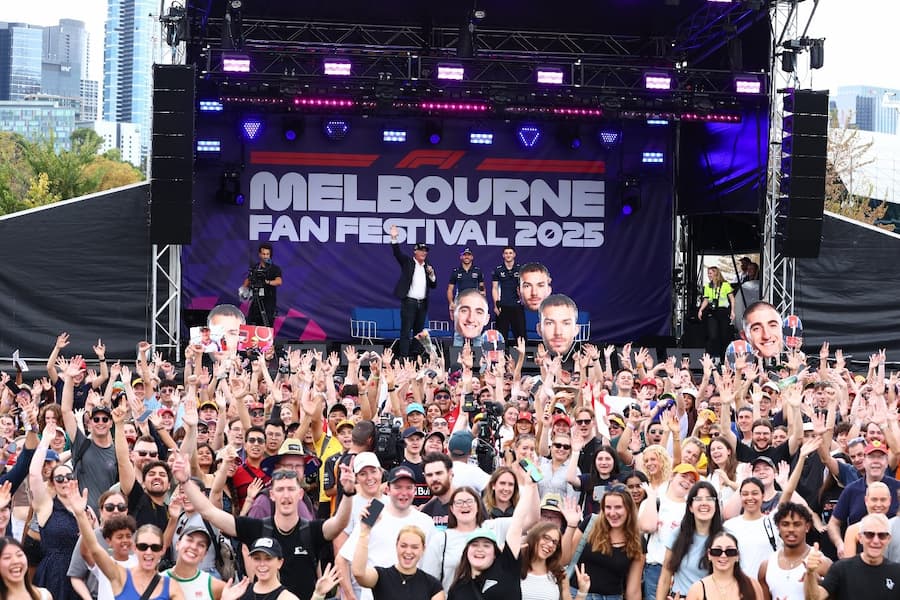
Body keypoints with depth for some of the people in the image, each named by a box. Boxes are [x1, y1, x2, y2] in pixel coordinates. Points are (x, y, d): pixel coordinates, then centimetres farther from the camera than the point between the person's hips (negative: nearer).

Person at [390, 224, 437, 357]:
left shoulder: (428, 267, 12)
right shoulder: (407, 262, 1)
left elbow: (433, 286, 12)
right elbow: (397, 253, -14)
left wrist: (431, 275, -7)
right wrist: (394, 238, -28)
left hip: (423, 303, 5)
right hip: (409, 302, -5)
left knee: (419, 331, 10)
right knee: (405, 330, -7)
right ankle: (403, 356, -8)